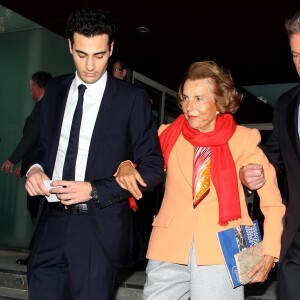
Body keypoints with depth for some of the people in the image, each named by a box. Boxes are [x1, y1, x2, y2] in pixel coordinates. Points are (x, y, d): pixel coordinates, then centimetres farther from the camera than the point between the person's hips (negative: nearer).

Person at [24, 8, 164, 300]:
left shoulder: (131, 98, -3)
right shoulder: (55, 89, 11)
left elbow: (153, 166, -4)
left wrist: (94, 190, -13)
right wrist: (36, 169, -3)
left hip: (99, 227, -3)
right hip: (52, 221, 4)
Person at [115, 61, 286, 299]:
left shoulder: (243, 139, -1)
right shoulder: (170, 134, 5)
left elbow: (272, 199, 2)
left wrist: (269, 252, -6)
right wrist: (125, 167, -6)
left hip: (221, 250, -2)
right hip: (170, 248, 2)